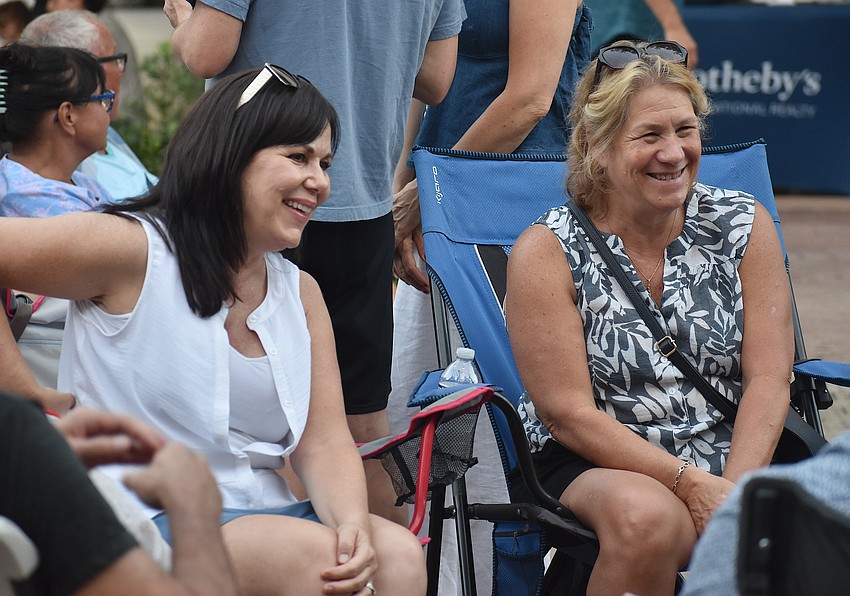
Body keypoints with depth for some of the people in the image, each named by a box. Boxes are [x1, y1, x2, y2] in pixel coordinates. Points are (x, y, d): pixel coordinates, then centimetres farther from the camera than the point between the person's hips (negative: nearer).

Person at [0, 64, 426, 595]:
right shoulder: (132, 251, -5)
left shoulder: (301, 293, 15)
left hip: (261, 515, 6)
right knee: (313, 550, -31)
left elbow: (324, 443, 7)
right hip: (141, 520, -6)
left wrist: (353, 522, -15)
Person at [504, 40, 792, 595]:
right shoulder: (547, 252, -5)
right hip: (595, 463, -2)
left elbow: (768, 379, -1)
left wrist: (736, 489, -19)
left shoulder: (744, 225, 4)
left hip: (735, 451, 3)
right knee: (647, 518, -36)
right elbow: (569, 414, -10)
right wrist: (692, 485, -20)